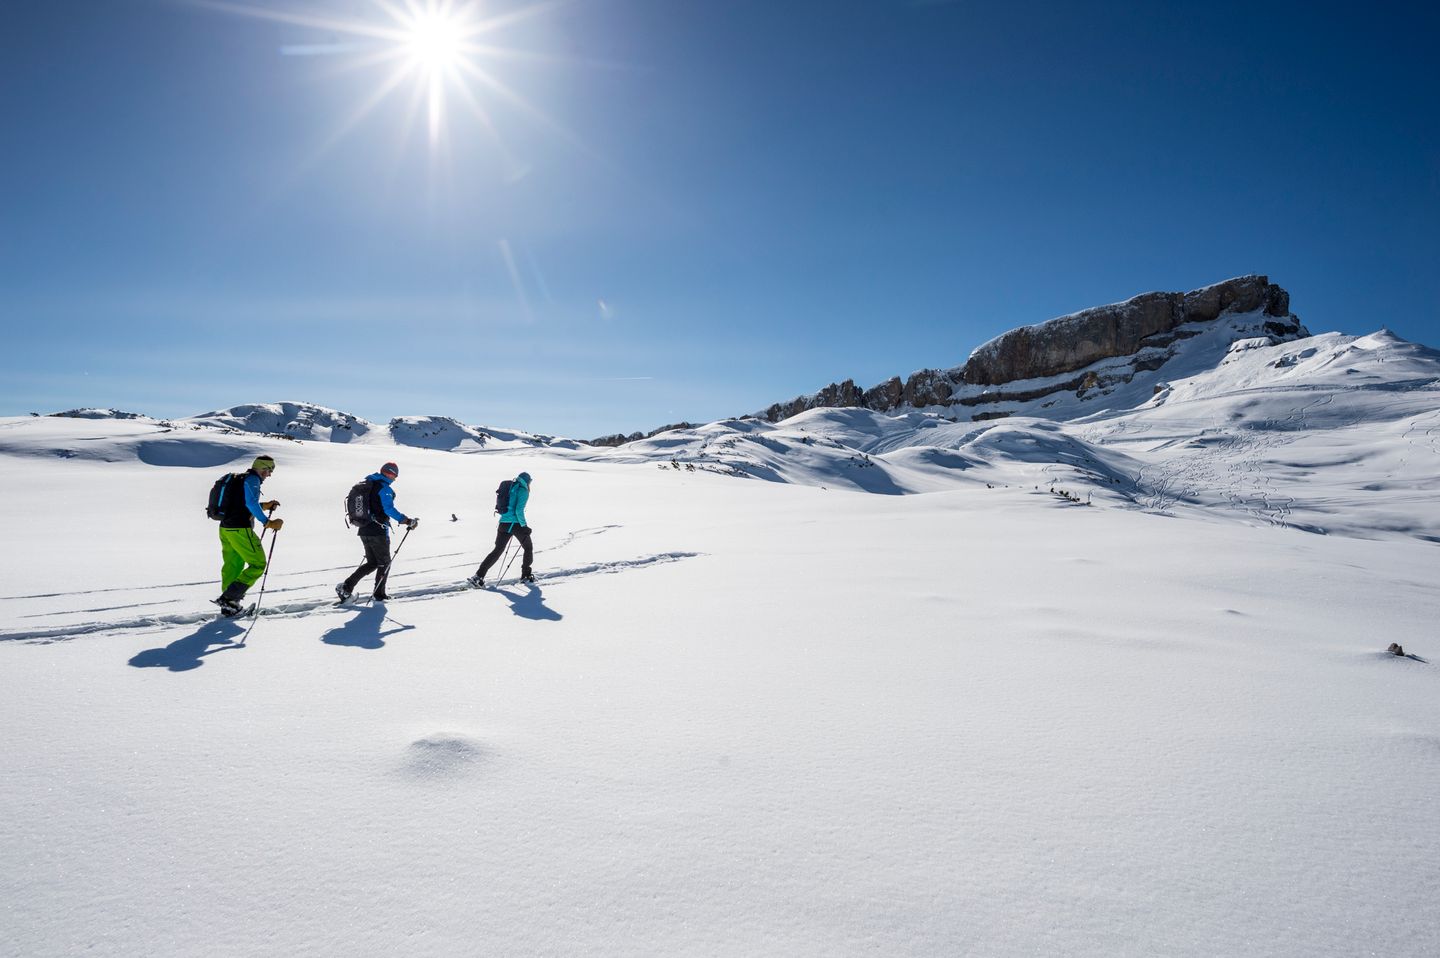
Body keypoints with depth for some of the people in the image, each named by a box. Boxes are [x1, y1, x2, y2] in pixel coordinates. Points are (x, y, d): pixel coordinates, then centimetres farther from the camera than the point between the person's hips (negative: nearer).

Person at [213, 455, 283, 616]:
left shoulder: (239, 478, 20)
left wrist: (265, 506, 23)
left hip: (225, 528, 10)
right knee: (258, 564, -4)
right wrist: (268, 522, -20)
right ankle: (228, 598, -12)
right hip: (240, 530, -10)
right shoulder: (252, 479, -9)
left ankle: (227, 606, 22)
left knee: (233, 565, 17)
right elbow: (251, 504, -21)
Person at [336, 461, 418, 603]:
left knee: (372, 563, 16)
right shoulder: (385, 488, -13)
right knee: (384, 563, 8)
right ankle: (379, 594, 12)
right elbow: (389, 509, -22)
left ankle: (346, 586, 4)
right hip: (378, 531, -8)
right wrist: (407, 521, -19)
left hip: (363, 531, 8)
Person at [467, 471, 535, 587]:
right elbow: (519, 510, -18)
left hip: (503, 523, 7)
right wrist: (524, 525, -10)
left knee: (497, 551, 9)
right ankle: (526, 575, 21)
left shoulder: (510, 487, 16)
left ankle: (478, 576, -1)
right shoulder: (523, 491, -7)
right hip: (516, 524, -7)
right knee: (528, 548, 15)